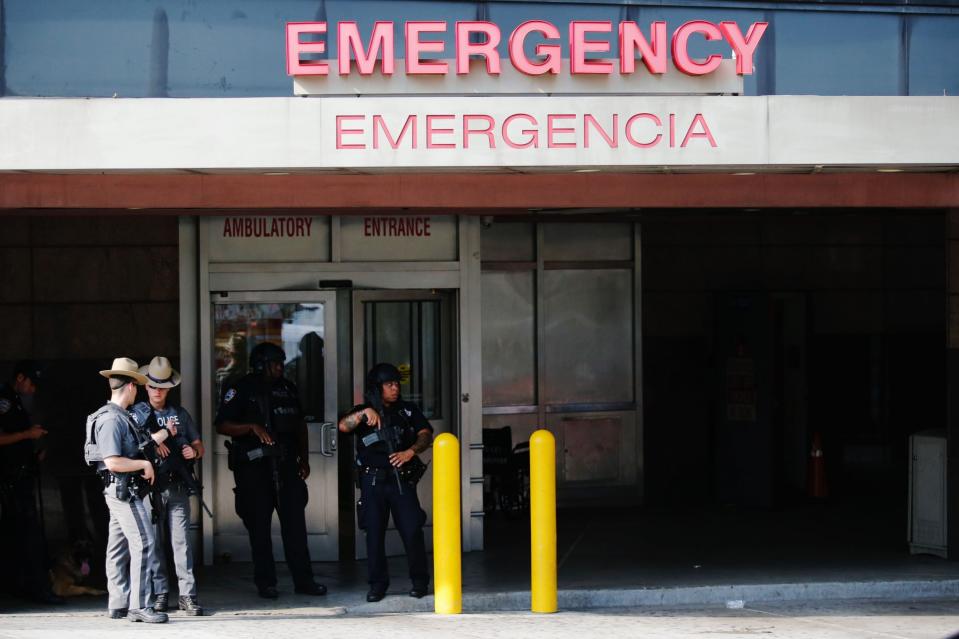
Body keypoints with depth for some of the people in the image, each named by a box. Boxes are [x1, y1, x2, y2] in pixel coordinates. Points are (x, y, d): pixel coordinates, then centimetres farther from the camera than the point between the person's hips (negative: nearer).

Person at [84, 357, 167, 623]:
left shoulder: (117, 416, 15)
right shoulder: (112, 419, -17)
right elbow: (113, 462, -23)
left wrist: (154, 440, 24)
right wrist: (145, 464, -14)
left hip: (120, 491, 11)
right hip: (124, 490, -11)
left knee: (119, 547, 11)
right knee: (143, 543, -11)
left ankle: (119, 604, 16)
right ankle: (140, 606, -12)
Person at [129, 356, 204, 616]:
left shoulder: (180, 414, 16)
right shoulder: (136, 414, 8)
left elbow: (198, 445, 18)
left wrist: (194, 452, -4)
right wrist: (152, 444, -13)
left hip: (177, 487, 1)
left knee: (181, 541, -5)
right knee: (154, 543, 1)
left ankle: (187, 595, -5)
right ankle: (160, 594, 7)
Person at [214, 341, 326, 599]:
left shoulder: (287, 389, 13)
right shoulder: (241, 390, -3)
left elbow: (300, 425, 22)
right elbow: (222, 425, -8)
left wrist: (304, 459, 16)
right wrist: (252, 427, -22)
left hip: (285, 465, 5)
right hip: (254, 468, -4)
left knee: (295, 522, 2)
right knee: (259, 526, 1)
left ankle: (303, 580, 6)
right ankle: (265, 583, 7)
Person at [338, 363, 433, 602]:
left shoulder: (408, 410, 11)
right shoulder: (363, 413, 9)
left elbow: (425, 435, 0)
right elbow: (343, 426, -10)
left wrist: (410, 452, -19)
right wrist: (365, 412, -26)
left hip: (401, 479, 0)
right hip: (372, 481, 0)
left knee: (412, 529, -6)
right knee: (374, 532, 1)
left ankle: (419, 581, 6)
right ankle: (378, 584, 10)